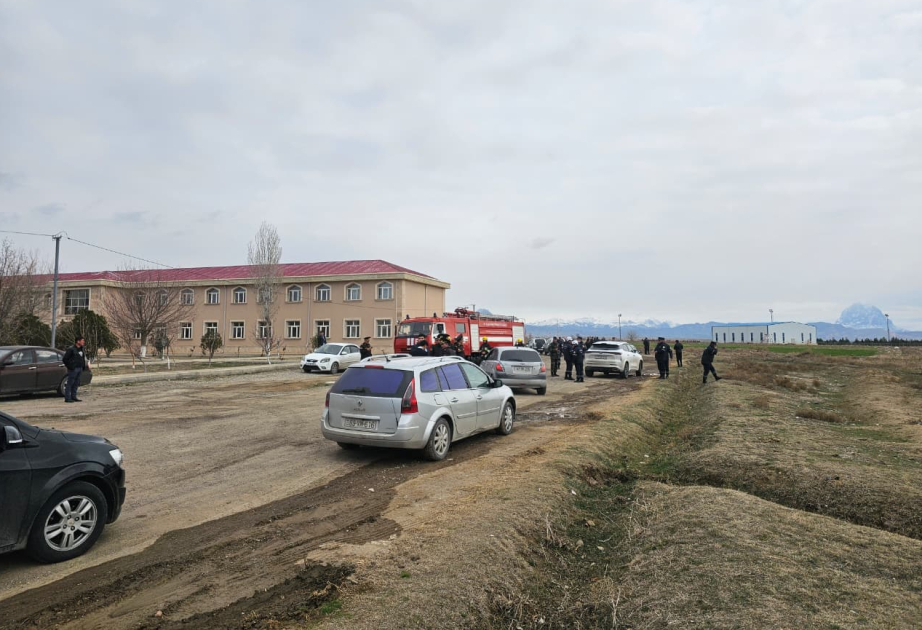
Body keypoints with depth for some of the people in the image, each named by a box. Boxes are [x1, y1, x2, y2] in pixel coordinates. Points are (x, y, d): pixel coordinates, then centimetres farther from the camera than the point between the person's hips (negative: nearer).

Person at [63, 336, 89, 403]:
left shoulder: (82, 350, 13)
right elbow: (65, 359, -12)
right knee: (70, 384, -4)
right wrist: (70, 366, -11)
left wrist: (84, 366, 13)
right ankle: (67, 398, -1)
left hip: (79, 369, 8)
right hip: (73, 369, -8)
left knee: (76, 384, 12)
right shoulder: (71, 349, -11)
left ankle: (73, 397, 18)